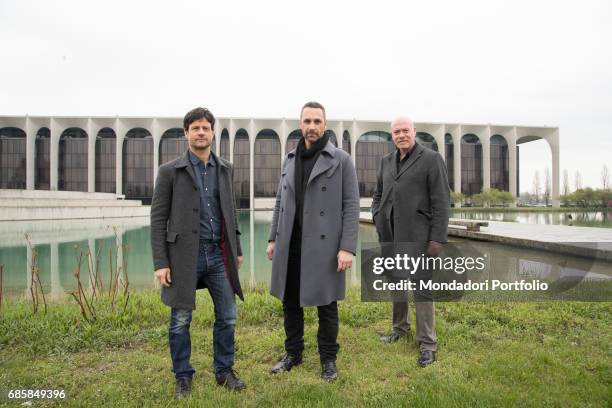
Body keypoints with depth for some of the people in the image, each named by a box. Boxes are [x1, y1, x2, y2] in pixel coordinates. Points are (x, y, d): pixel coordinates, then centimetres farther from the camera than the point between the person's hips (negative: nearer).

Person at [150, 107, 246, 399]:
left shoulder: (225, 169, 9)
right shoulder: (170, 171, -3)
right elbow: (158, 218, -5)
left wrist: (237, 249, 15)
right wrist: (160, 262, -10)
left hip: (219, 255, 4)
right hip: (184, 256, -3)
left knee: (227, 317, 10)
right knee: (180, 321, 9)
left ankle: (224, 371, 29)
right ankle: (183, 377, 28)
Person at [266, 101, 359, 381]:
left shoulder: (341, 160, -3)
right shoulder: (290, 160, 12)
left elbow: (351, 206, -7)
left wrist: (348, 247, -14)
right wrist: (273, 238, 12)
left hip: (323, 245, -4)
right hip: (290, 245, 5)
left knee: (326, 305, 7)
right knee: (290, 302, 13)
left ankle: (328, 359, 25)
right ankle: (293, 353, 31)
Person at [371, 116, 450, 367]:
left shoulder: (431, 159, -4)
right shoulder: (387, 161, 13)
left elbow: (442, 202, -8)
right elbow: (378, 193, 23)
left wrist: (438, 238, -14)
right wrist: (378, 217, 6)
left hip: (417, 236, -6)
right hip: (390, 235, 6)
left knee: (422, 287, -2)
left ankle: (427, 343, 9)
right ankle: (400, 328, 32)